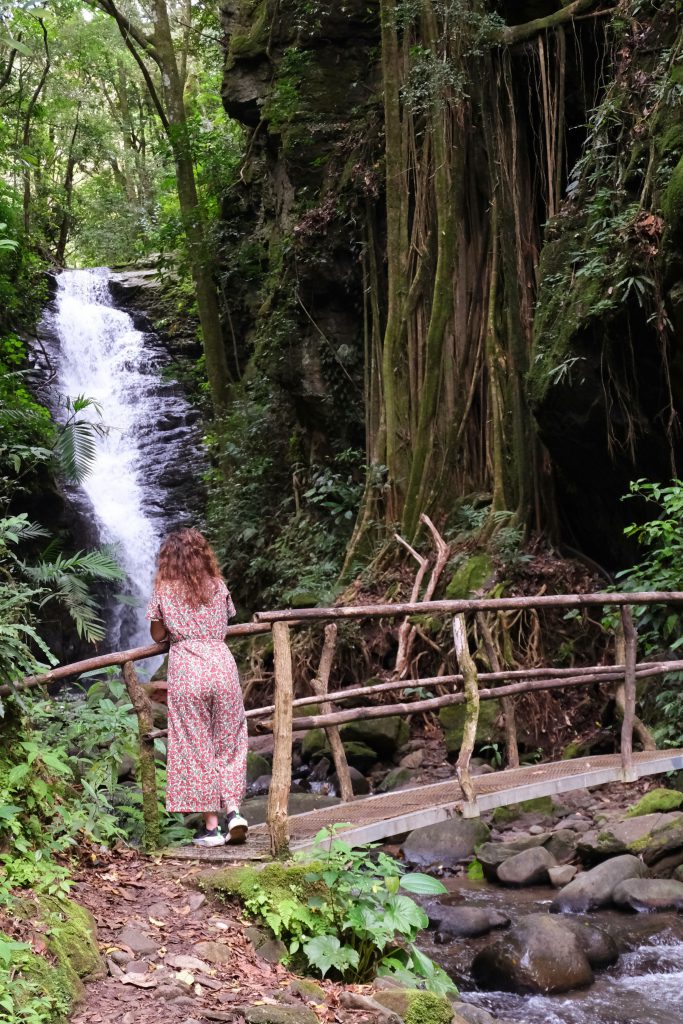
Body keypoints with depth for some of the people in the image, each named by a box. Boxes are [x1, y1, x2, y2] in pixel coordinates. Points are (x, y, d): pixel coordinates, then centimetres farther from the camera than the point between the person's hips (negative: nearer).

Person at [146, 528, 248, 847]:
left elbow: (157, 635, 8)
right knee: (228, 743, 13)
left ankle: (211, 825, 5)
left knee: (195, 748, 4)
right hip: (222, 663, 2)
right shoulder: (218, 587, 8)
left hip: (186, 668, -2)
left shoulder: (164, 591, 2)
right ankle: (233, 810, -1)